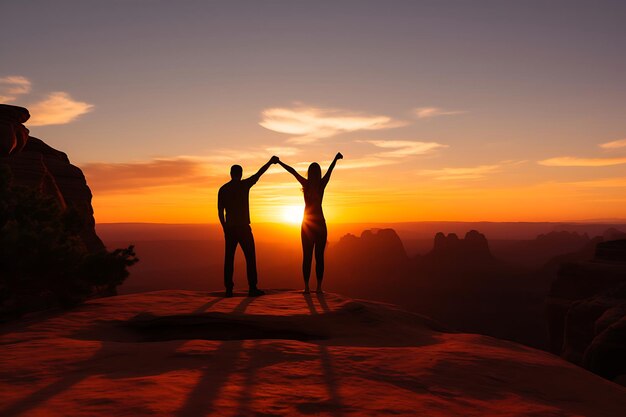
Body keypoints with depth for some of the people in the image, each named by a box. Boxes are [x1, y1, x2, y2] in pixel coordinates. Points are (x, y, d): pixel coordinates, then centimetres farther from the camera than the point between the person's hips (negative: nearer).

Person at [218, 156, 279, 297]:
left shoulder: (223, 189, 6)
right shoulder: (244, 185, -4)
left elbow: (220, 211, 7)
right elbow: (259, 173, 8)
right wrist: (270, 162, 20)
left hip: (230, 228, 4)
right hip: (243, 227, -4)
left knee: (229, 258, 5)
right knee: (250, 258, 1)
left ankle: (229, 289, 4)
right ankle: (252, 288, -3)